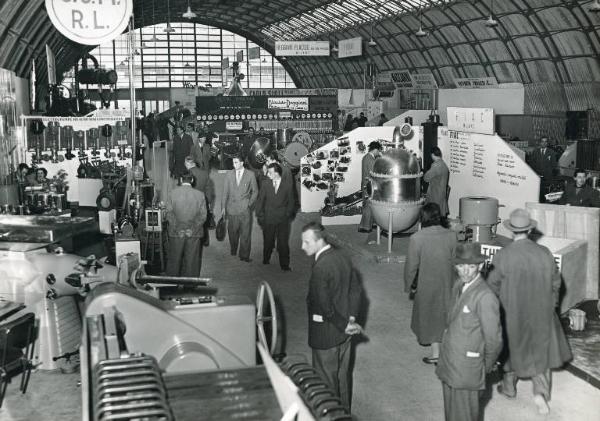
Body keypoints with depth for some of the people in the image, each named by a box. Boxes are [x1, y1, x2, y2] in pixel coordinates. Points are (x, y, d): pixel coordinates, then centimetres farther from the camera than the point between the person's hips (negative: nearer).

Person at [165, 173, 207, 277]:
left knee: (174, 259, 13)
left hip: (176, 233, 0)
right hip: (194, 233, 0)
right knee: (191, 260, 9)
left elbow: (169, 213, -5)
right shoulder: (200, 194, -3)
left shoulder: (172, 193, -3)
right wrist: (192, 229, -2)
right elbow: (203, 216, -5)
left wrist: (177, 229, -3)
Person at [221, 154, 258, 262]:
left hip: (245, 209, -2)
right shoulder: (229, 174, 7)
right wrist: (223, 206, 4)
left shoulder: (250, 175, 1)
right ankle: (233, 250, 25)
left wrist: (250, 204, -2)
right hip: (232, 208, 2)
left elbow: (255, 191, 8)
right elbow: (225, 191, 9)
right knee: (232, 232, 4)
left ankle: (244, 255, 5)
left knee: (245, 233, -2)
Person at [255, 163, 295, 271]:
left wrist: (287, 215, 2)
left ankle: (285, 265, 7)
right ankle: (266, 261, 26)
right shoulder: (265, 185, 4)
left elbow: (290, 203, 8)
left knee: (283, 243, -1)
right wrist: (260, 216, 3)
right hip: (268, 220, 1)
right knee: (268, 242, 8)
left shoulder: (287, 186, 2)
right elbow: (260, 201, 8)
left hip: (283, 220, -1)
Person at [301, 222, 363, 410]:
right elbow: (356, 290, 6)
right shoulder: (343, 256, 0)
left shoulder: (320, 267, -26)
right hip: (343, 331, 8)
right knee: (343, 373, 22)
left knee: (327, 378, 8)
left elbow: (324, 306, -23)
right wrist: (350, 318, 3)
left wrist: (344, 324, -11)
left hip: (326, 334, -8)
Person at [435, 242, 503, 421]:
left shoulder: (485, 297, -24)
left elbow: (494, 339, -16)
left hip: (466, 370, -7)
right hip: (448, 364, 7)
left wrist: (487, 366, -1)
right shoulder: (459, 286, 3)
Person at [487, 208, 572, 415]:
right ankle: (541, 390, 6)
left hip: (512, 312, -1)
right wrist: (549, 303, 15)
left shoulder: (503, 255, -19)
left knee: (512, 347, 19)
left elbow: (493, 284, -10)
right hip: (541, 312, 1)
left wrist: (502, 300, 10)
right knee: (542, 350, 17)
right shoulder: (544, 253, -12)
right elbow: (555, 282, -1)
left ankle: (509, 387, 36)